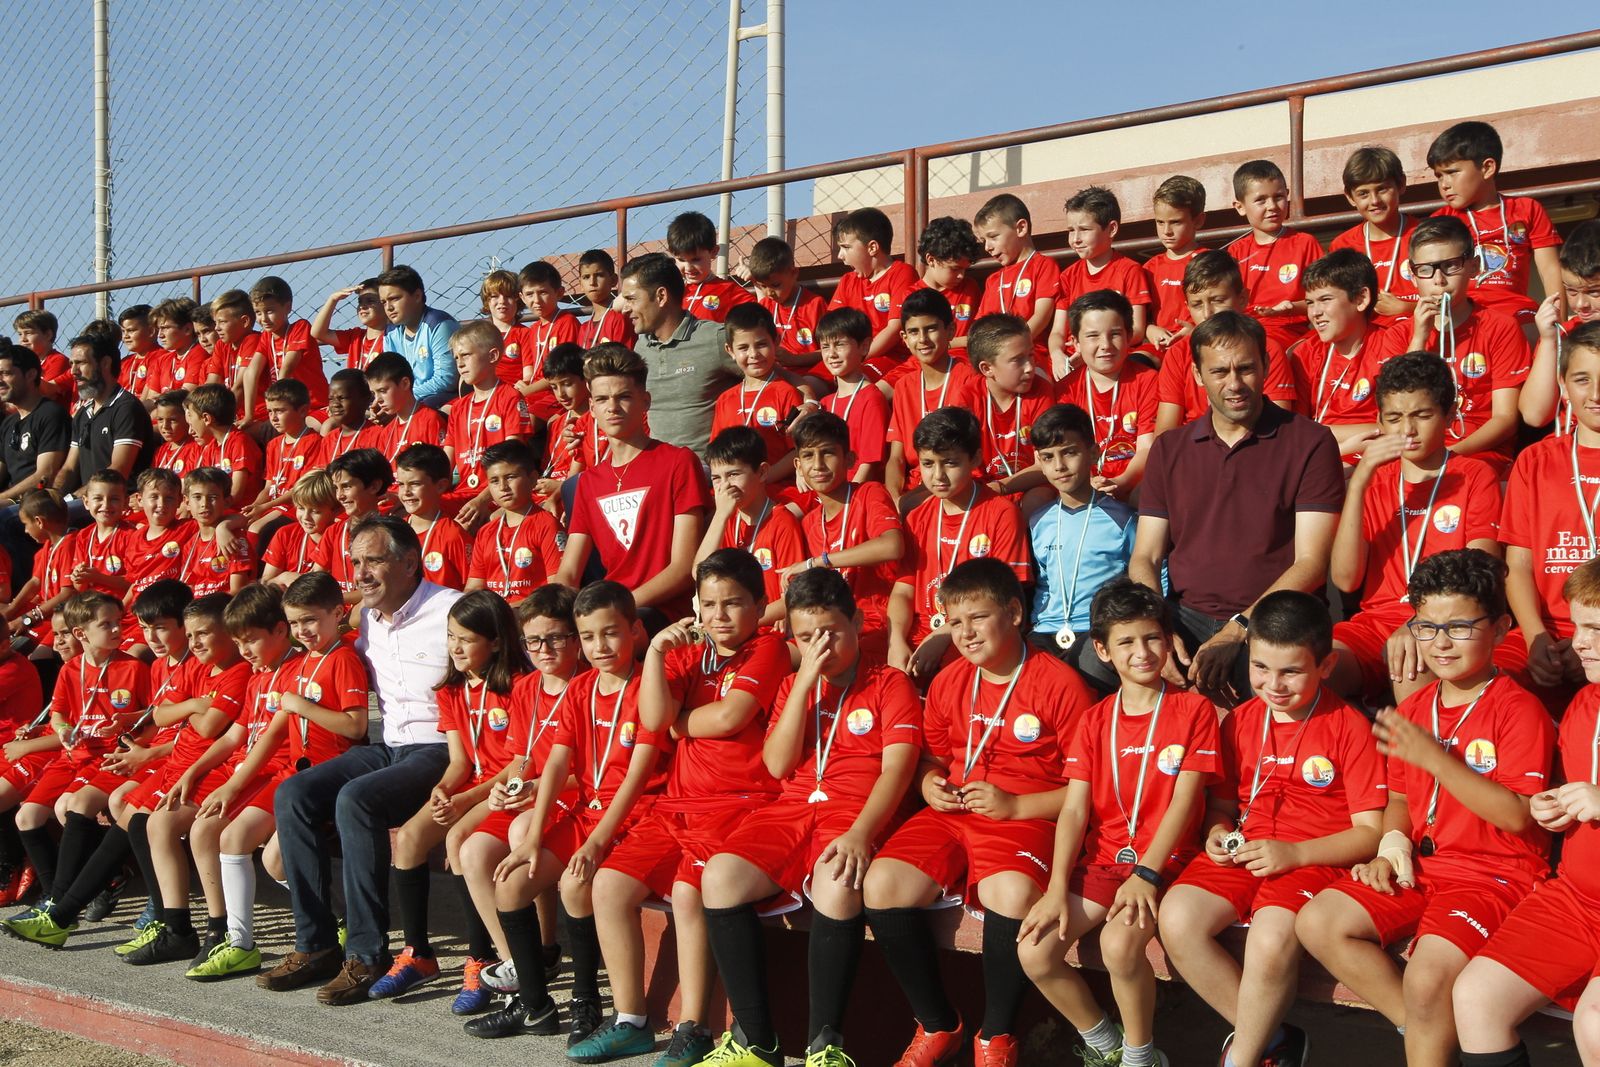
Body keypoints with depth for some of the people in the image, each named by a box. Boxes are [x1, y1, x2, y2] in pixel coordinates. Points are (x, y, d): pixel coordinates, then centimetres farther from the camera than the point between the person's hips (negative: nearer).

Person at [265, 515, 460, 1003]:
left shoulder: (450, 612, -11)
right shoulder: (368, 619, 14)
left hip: (442, 750, -8)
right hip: (389, 746, 8)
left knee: (355, 799, -31)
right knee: (292, 795, -9)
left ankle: (367, 954, -21)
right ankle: (315, 945, -6)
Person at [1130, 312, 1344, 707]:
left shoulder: (1310, 444, 2)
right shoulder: (1168, 449, 15)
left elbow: (1311, 563, -5)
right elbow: (1145, 557, 11)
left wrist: (1238, 630, -17)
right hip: (1186, 618, 4)